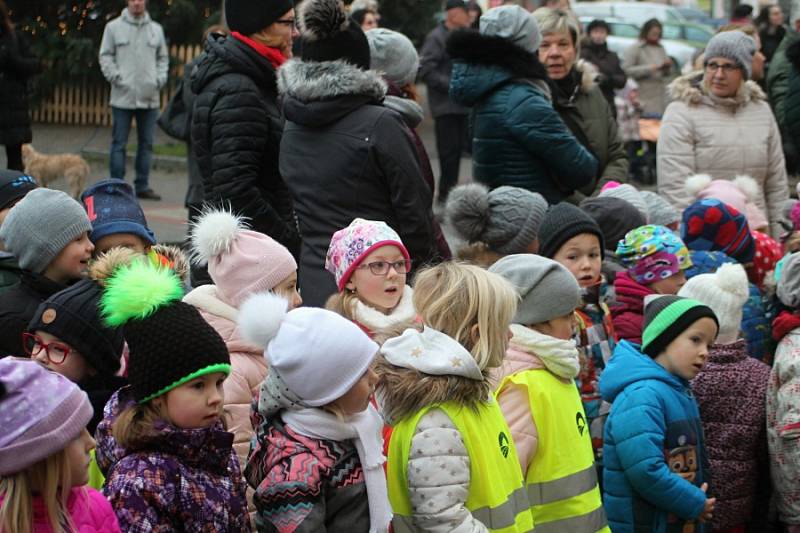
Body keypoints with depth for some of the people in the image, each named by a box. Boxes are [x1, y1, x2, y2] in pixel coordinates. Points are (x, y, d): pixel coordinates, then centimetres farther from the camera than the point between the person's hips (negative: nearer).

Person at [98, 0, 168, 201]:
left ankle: (142, 186, 15)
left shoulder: (156, 29, 11)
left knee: (146, 144, 7)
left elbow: (163, 58, 16)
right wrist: (115, 77, -10)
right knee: (119, 144, -1)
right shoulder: (114, 27, 1)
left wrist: (160, 79, 1)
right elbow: (106, 56, 2)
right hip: (123, 96, -3)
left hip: (149, 97, 3)